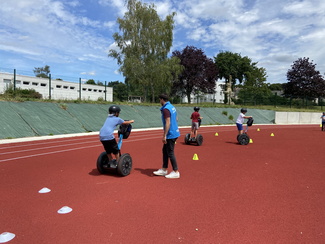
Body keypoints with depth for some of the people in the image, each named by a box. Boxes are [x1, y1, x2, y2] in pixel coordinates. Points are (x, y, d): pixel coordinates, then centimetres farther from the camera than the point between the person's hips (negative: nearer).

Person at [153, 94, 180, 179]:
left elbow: (168, 123, -24)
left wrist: (164, 135, -21)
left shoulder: (165, 109, -18)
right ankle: (164, 170, 25)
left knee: (170, 153, 0)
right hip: (174, 132, 10)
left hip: (170, 134, -10)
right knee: (165, 151, 17)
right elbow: (175, 119, 19)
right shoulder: (172, 107, 11)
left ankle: (175, 172, 9)